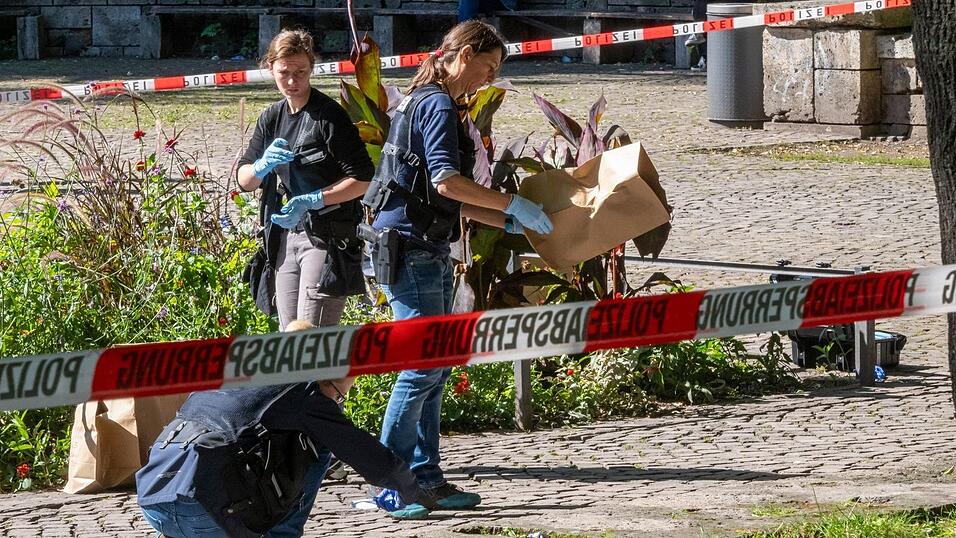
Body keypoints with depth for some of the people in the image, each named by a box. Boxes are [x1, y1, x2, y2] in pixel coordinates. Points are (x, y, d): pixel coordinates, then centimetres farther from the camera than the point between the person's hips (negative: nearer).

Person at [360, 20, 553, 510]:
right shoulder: (438, 105, -11)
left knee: (435, 365, 10)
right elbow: (445, 180, -23)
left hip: (427, 251, 11)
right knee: (424, 363, -9)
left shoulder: (428, 104, 20)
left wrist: (509, 223, 17)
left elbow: (453, 202, 23)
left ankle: (425, 478, 13)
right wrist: (513, 205, -17)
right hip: (407, 248, -11)